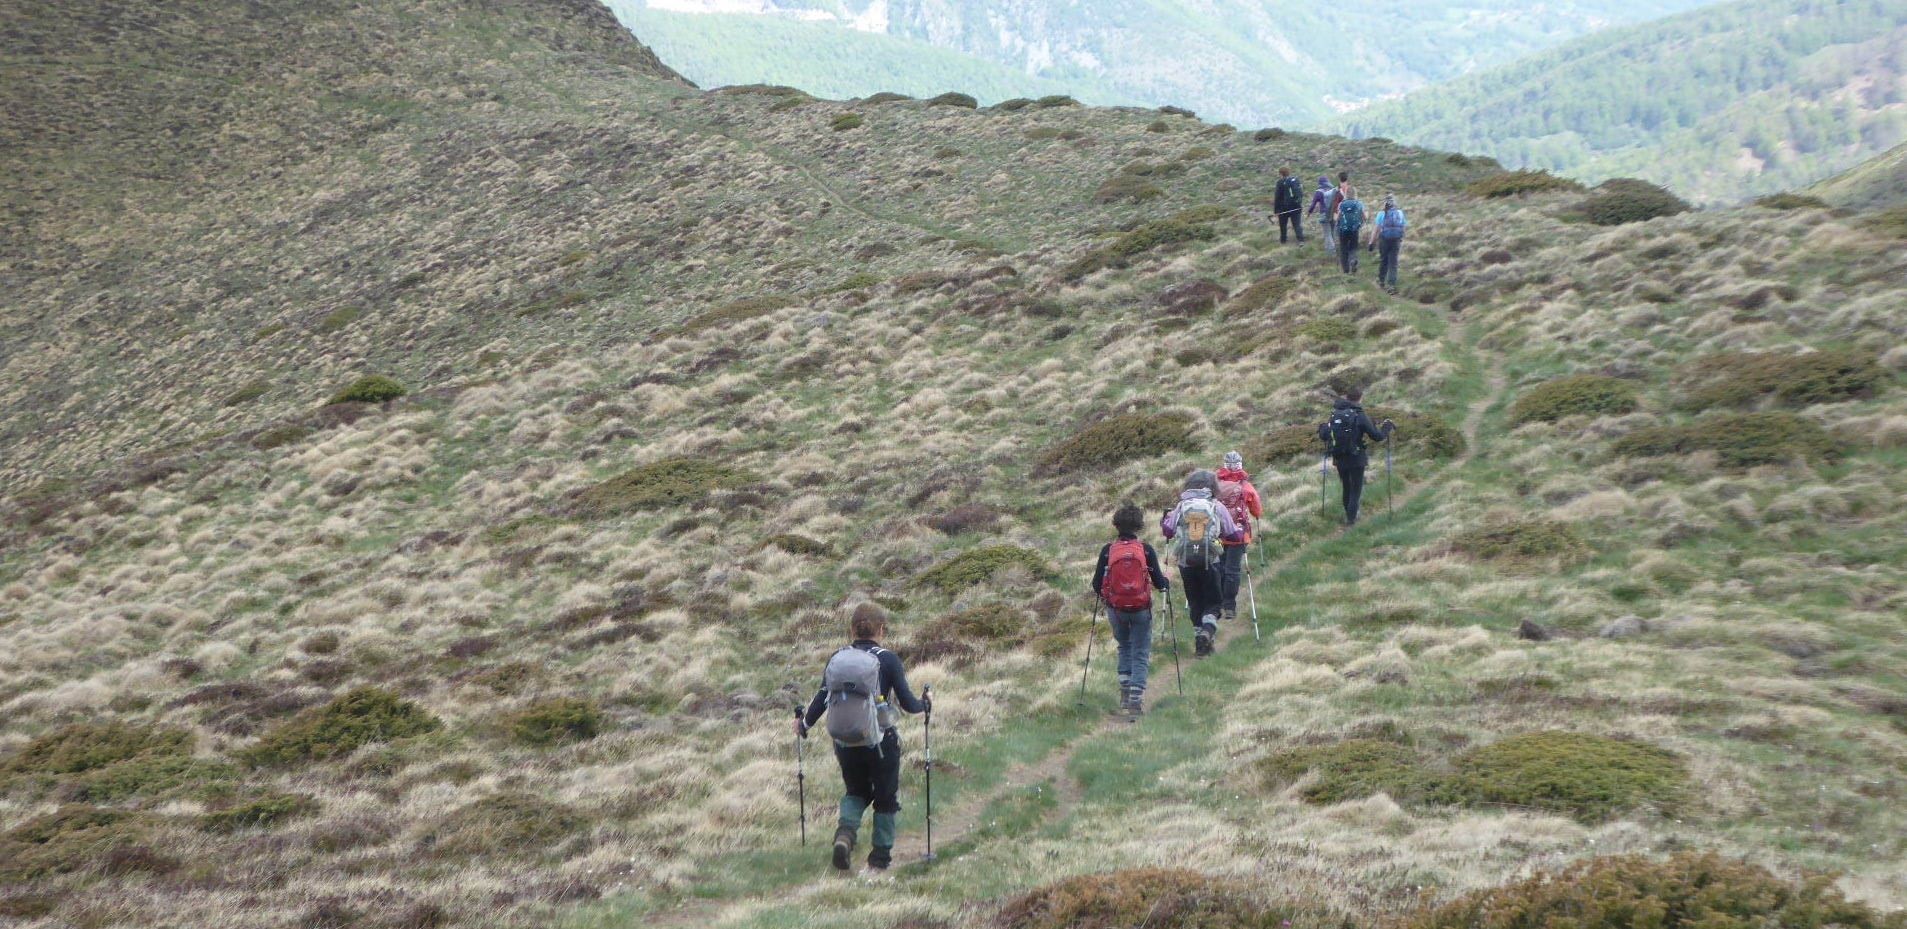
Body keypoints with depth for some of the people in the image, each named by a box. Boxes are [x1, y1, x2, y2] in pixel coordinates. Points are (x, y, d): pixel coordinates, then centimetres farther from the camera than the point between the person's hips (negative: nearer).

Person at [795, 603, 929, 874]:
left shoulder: (837, 658, -1)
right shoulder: (888, 660, -10)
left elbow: (822, 698, 2)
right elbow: (907, 703, -8)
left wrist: (804, 724, 19)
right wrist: (925, 705, 14)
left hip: (845, 743, 3)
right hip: (881, 741, -3)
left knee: (856, 791, 24)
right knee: (886, 798, 15)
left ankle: (846, 830, -4)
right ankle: (880, 859, 18)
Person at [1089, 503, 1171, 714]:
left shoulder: (1107, 550, -5)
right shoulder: (1146, 550, -7)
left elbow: (1096, 584, -3)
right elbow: (1159, 582, -4)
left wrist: (1100, 593, 20)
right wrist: (1167, 583, 19)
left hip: (1115, 609, 1)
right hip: (1141, 609, -1)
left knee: (1124, 647, 24)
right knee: (1140, 653, 7)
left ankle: (1125, 687, 16)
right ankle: (1136, 697, -3)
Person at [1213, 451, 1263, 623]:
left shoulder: (1215, 485, -1)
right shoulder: (1246, 487, -4)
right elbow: (1258, 512, 5)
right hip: (1239, 534, -2)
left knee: (1218, 570, 12)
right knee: (1232, 571, 0)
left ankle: (1217, 606, 15)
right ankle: (1229, 607, -1)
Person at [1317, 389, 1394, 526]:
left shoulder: (1335, 414, -1)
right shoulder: (1360, 416, -14)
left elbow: (1323, 435, 3)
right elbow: (1378, 436, -13)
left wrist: (1323, 427, 26)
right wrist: (1388, 426, 6)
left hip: (1339, 459, 4)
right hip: (1356, 459, -4)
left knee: (1346, 488, 21)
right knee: (1356, 489, 8)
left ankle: (1349, 514, 31)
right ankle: (1351, 518, 6)